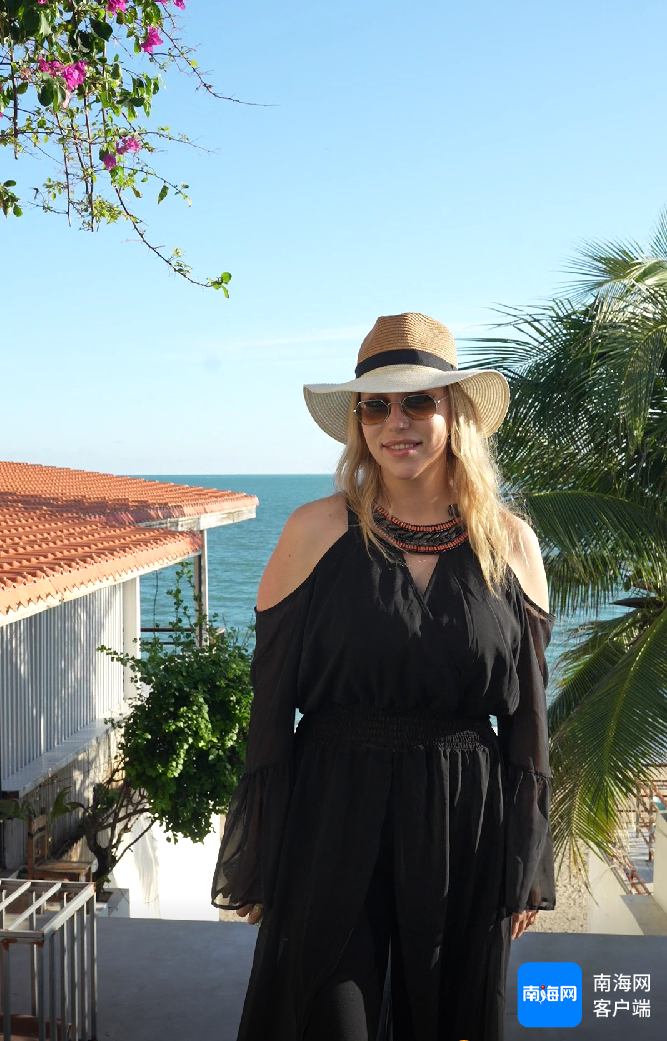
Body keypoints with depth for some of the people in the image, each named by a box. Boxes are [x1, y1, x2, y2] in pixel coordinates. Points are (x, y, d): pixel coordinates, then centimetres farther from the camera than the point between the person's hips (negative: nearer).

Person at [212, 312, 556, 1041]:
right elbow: (270, 703, -3)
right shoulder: (317, 532, -7)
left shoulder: (510, 544, -1)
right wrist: (257, 862, -2)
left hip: (465, 826, 2)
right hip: (332, 821, -2)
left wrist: (528, 865, 5)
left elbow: (528, 716, 5)